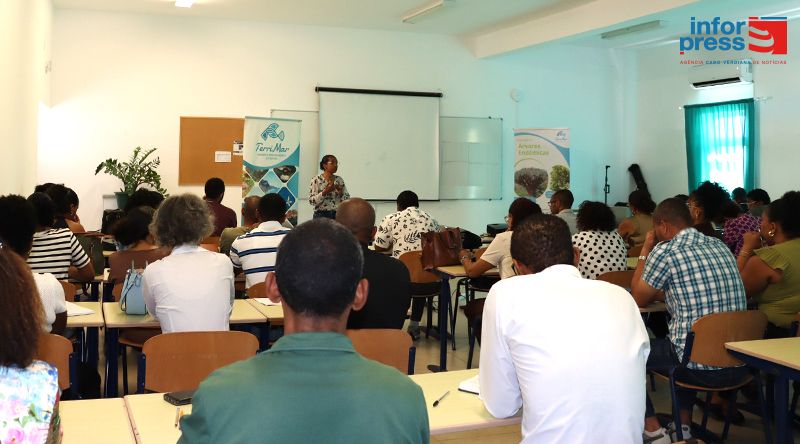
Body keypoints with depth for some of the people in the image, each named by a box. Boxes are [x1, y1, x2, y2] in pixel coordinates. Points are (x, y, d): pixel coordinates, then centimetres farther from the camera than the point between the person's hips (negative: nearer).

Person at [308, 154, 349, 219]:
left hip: (337, 215, 3)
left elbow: (347, 199, 8)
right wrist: (325, 192, -21)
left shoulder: (340, 180, 8)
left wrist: (341, 192, -11)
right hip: (321, 215, -3)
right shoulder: (316, 180, -4)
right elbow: (311, 201, -11)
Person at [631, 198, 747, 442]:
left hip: (702, 367, -7)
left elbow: (638, 299, 7)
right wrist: (663, 292, 32)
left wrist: (645, 252, 14)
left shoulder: (665, 251, -9)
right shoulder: (720, 246, 11)